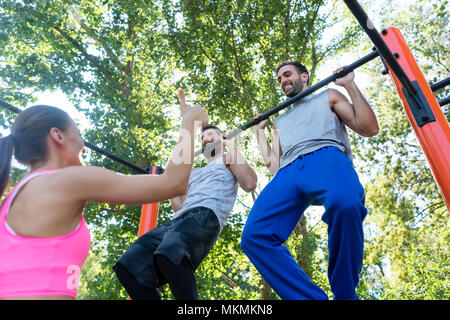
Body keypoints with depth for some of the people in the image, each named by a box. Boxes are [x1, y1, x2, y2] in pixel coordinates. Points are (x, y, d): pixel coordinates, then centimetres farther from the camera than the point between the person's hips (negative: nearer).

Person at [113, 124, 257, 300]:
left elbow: (249, 184, -2)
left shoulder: (227, 159, 20)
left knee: (169, 254, -39)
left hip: (205, 215, -7)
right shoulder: (194, 173, 38)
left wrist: (233, 146, 2)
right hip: (176, 220, 8)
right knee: (128, 265, -13)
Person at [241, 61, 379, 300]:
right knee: (254, 235, -25)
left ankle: (344, 294, -19)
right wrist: (260, 132, 31)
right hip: (288, 172, 4)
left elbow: (369, 128, 16)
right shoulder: (280, 121, 39)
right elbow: (273, 167, 27)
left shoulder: (328, 97, 30)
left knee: (345, 204, -40)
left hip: (326, 157, -3)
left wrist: (350, 85, 15)